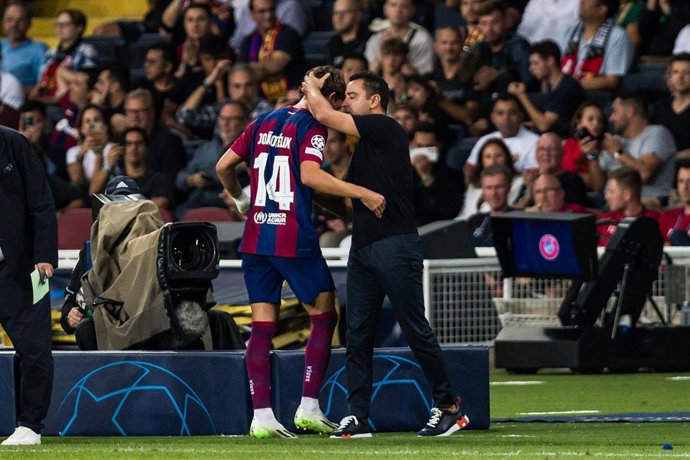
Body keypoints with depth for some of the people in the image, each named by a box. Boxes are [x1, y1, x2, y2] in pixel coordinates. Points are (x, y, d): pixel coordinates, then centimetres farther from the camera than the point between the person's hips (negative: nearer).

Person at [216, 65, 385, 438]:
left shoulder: (263, 123, 12)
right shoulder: (312, 128, -7)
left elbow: (223, 166, 14)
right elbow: (309, 175, -24)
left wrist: (240, 199, 31)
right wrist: (362, 194, -25)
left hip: (255, 237, 6)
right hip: (295, 240, -6)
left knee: (262, 326, 5)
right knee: (324, 316, 8)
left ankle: (261, 415, -3)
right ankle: (308, 407, 2)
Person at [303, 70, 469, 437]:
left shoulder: (385, 128, -7)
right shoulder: (364, 143, 19)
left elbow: (325, 116, -9)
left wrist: (312, 87, 9)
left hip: (395, 244, -9)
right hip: (362, 246, 9)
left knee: (416, 330, -4)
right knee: (357, 334, 3)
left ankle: (448, 406, 6)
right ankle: (357, 417, 3)